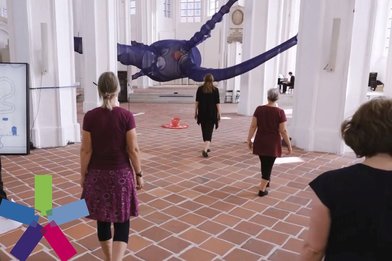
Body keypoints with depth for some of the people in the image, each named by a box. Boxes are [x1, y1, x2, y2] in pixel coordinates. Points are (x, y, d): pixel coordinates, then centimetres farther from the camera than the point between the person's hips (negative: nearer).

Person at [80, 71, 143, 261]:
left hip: (97, 174, 2)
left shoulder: (90, 117, -8)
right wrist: (139, 174, 2)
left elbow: (86, 150, -5)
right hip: (121, 174, -2)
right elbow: (133, 149, -10)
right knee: (122, 222, 7)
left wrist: (83, 174, 8)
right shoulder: (126, 116, -12)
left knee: (103, 220, 18)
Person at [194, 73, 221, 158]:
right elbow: (217, 103, -5)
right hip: (212, 113, -2)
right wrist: (219, 114, 0)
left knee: (204, 130, 16)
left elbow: (197, 102, 1)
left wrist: (195, 112, 8)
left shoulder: (200, 88, 1)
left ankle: (206, 147, 28)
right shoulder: (215, 89, -3)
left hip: (202, 113, 2)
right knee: (209, 131, -2)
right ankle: (205, 149, -17)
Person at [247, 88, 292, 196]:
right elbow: (283, 130, -11)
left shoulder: (259, 109, -4)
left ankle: (266, 181, 42)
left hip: (260, 142, 3)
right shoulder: (280, 112, -12)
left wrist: (249, 139, 6)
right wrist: (289, 144, -2)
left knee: (264, 163, 21)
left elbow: (253, 126, -3)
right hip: (273, 144, -3)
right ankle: (262, 189, 6)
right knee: (268, 165, 5)